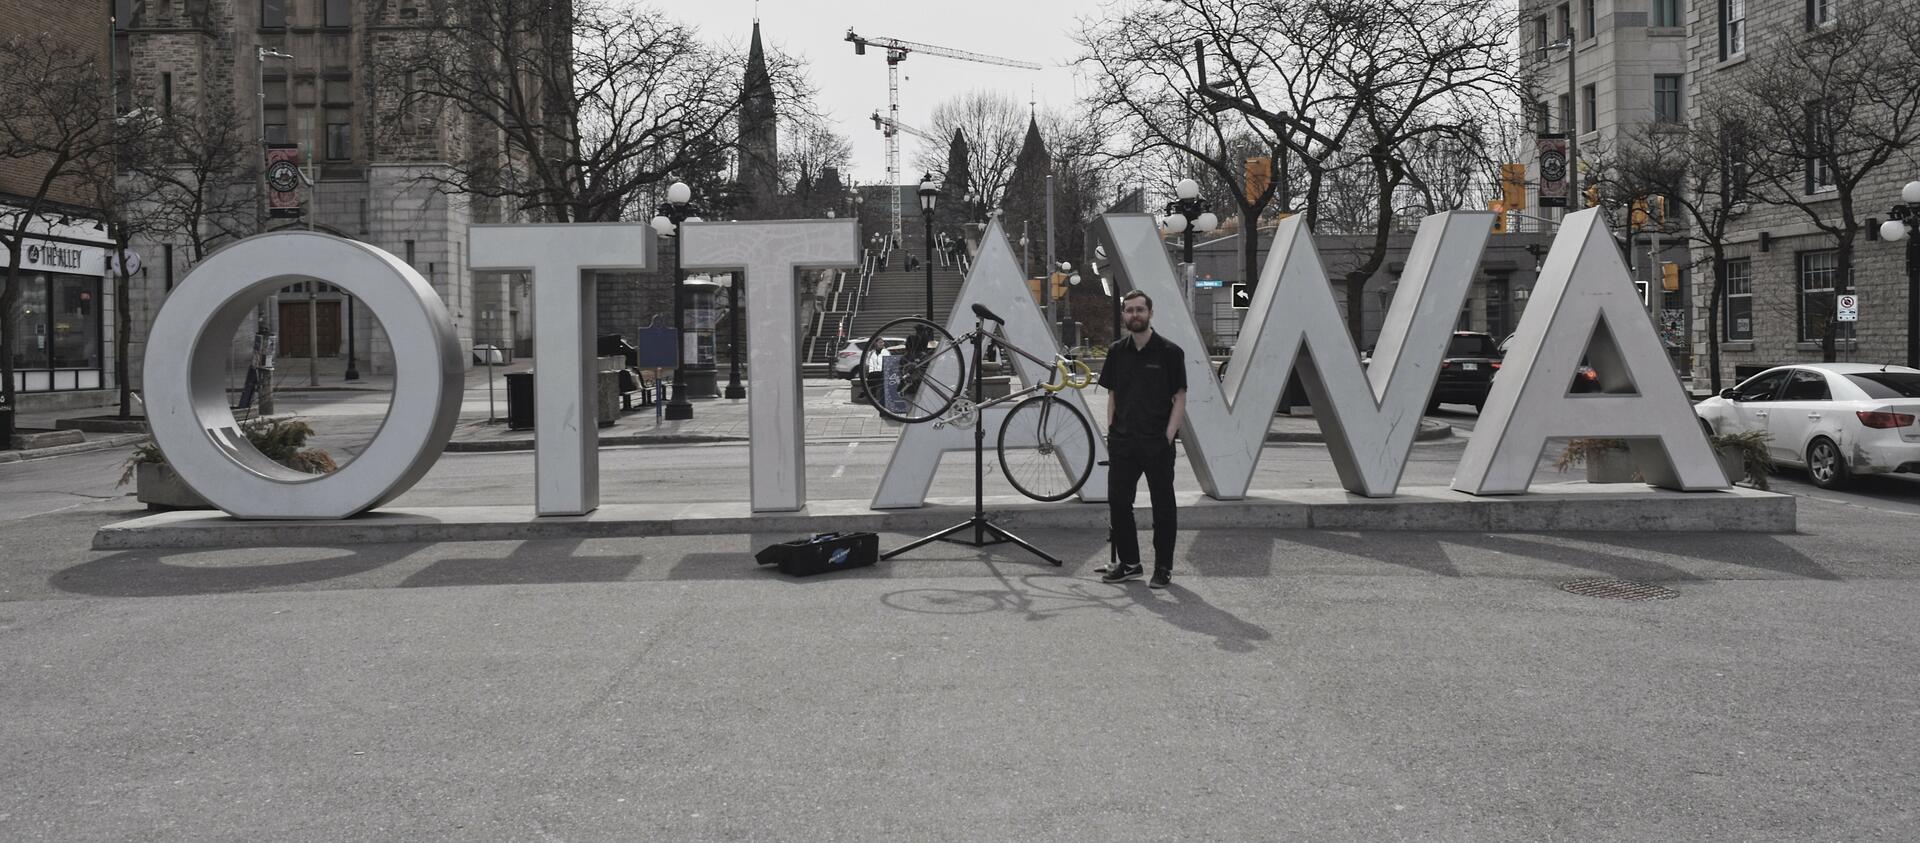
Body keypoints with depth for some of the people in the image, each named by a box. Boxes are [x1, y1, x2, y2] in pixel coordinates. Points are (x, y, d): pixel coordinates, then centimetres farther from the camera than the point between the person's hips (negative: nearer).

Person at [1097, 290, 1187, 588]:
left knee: (1162, 505, 3)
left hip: (1157, 443, -4)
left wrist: (1168, 436, -12)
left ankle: (1163, 567, 12)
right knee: (1118, 501, 6)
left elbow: (1180, 398, -4)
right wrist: (1110, 431, 6)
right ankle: (1128, 563, 18)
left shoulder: (1169, 352, -5)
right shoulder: (1117, 351, 9)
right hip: (1122, 442, 5)